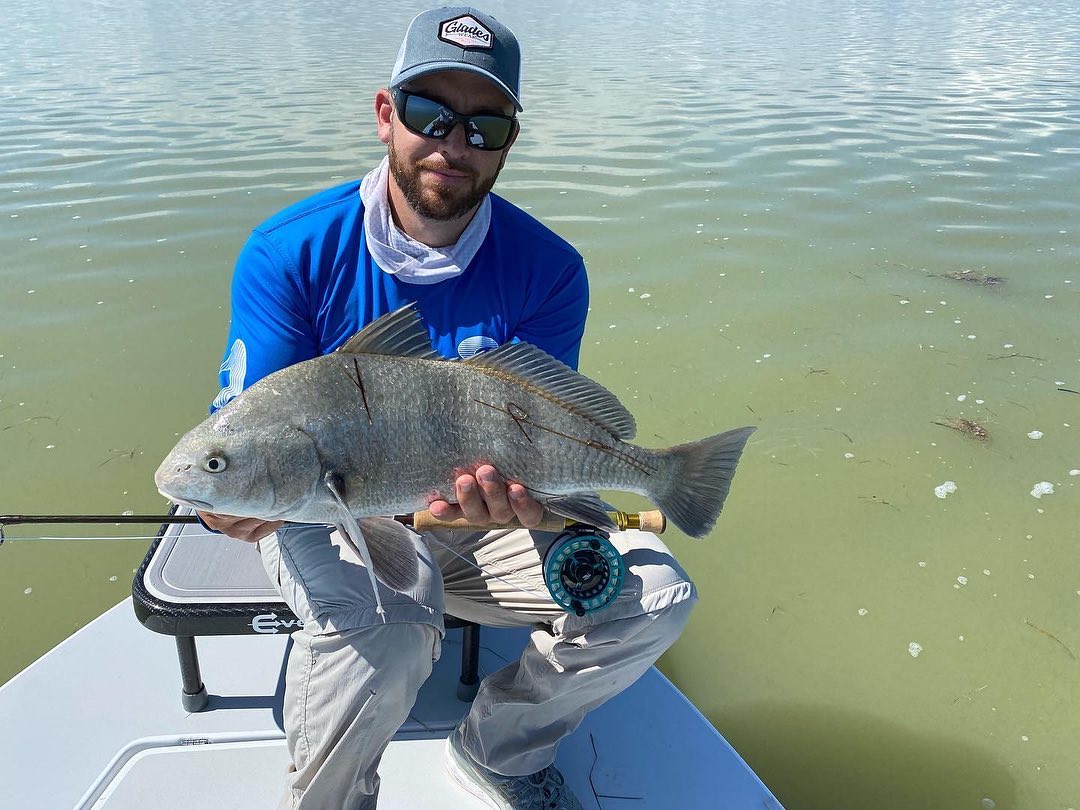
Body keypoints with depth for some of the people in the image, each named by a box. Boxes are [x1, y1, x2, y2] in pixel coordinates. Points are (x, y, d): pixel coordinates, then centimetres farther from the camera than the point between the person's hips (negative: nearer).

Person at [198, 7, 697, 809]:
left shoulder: (548, 270, -9)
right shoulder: (289, 252, -11)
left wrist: (514, 489, -35)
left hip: (475, 520, 3)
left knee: (654, 593, -14)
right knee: (384, 625, -36)